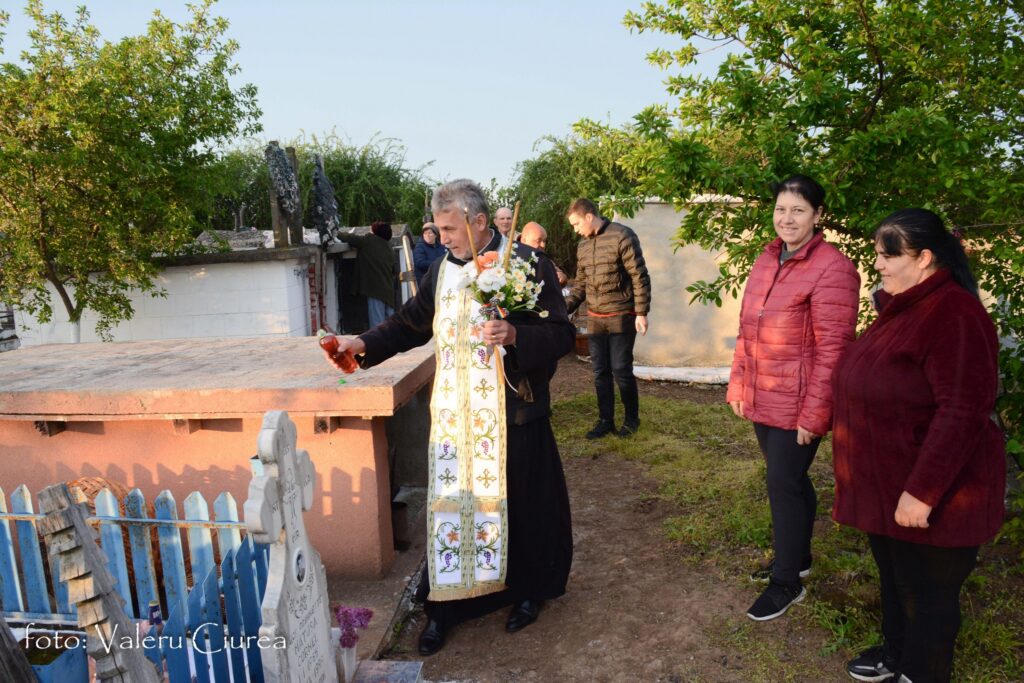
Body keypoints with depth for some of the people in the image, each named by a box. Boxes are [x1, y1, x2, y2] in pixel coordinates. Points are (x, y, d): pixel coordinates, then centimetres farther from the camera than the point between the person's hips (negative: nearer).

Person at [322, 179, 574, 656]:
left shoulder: (527, 263, -10)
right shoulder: (442, 268, 7)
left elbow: (562, 333, -11)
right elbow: (412, 321, 17)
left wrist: (515, 335, -27)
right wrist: (366, 345, 5)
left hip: (512, 413, -4)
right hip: (454, 414, 4)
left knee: (517, 504, 10)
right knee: (450, 502, 9)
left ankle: (528, 590, 35)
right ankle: (445, 605, 25)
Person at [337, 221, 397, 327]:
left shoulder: (369, 240, -1)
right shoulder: (389, 248, 16)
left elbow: (348, 238, 2)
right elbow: (395, 271, 19)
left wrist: (337, 233, 19)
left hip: (375, 288, -7)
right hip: (388, 290, 7)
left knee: (377, 325, -8)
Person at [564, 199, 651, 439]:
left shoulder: (622, 236, -10)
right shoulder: (583, 246, 11)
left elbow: (640, 277, -11)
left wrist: (641, 312, -15)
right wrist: (564, 308, 4)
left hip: (621, 317, -6)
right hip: (594, 319, 6)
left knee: (621, 370, -1)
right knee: (600, 372, 8)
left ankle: (631, 419, 18)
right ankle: (605, 421, 19)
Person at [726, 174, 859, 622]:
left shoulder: (831, 269, -16)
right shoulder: (766, 261, 8)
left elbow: (832, 350, -19)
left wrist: (813, 415, -18)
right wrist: (738, 386, 11)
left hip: (798, 405, -7)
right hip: (762, 400, 7)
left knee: (783, 486, 1)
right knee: (790, 480, 20)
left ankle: (787, 583, 18)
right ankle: (797, 558, 38)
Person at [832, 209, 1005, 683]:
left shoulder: (953, 315, -23)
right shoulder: (903, 308, 9)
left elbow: (962, 413, -27)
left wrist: (921, 492, -26)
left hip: (928, 498, -9)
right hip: (887, 486, 9)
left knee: (927, 595, 10)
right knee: (894, 579, 24)